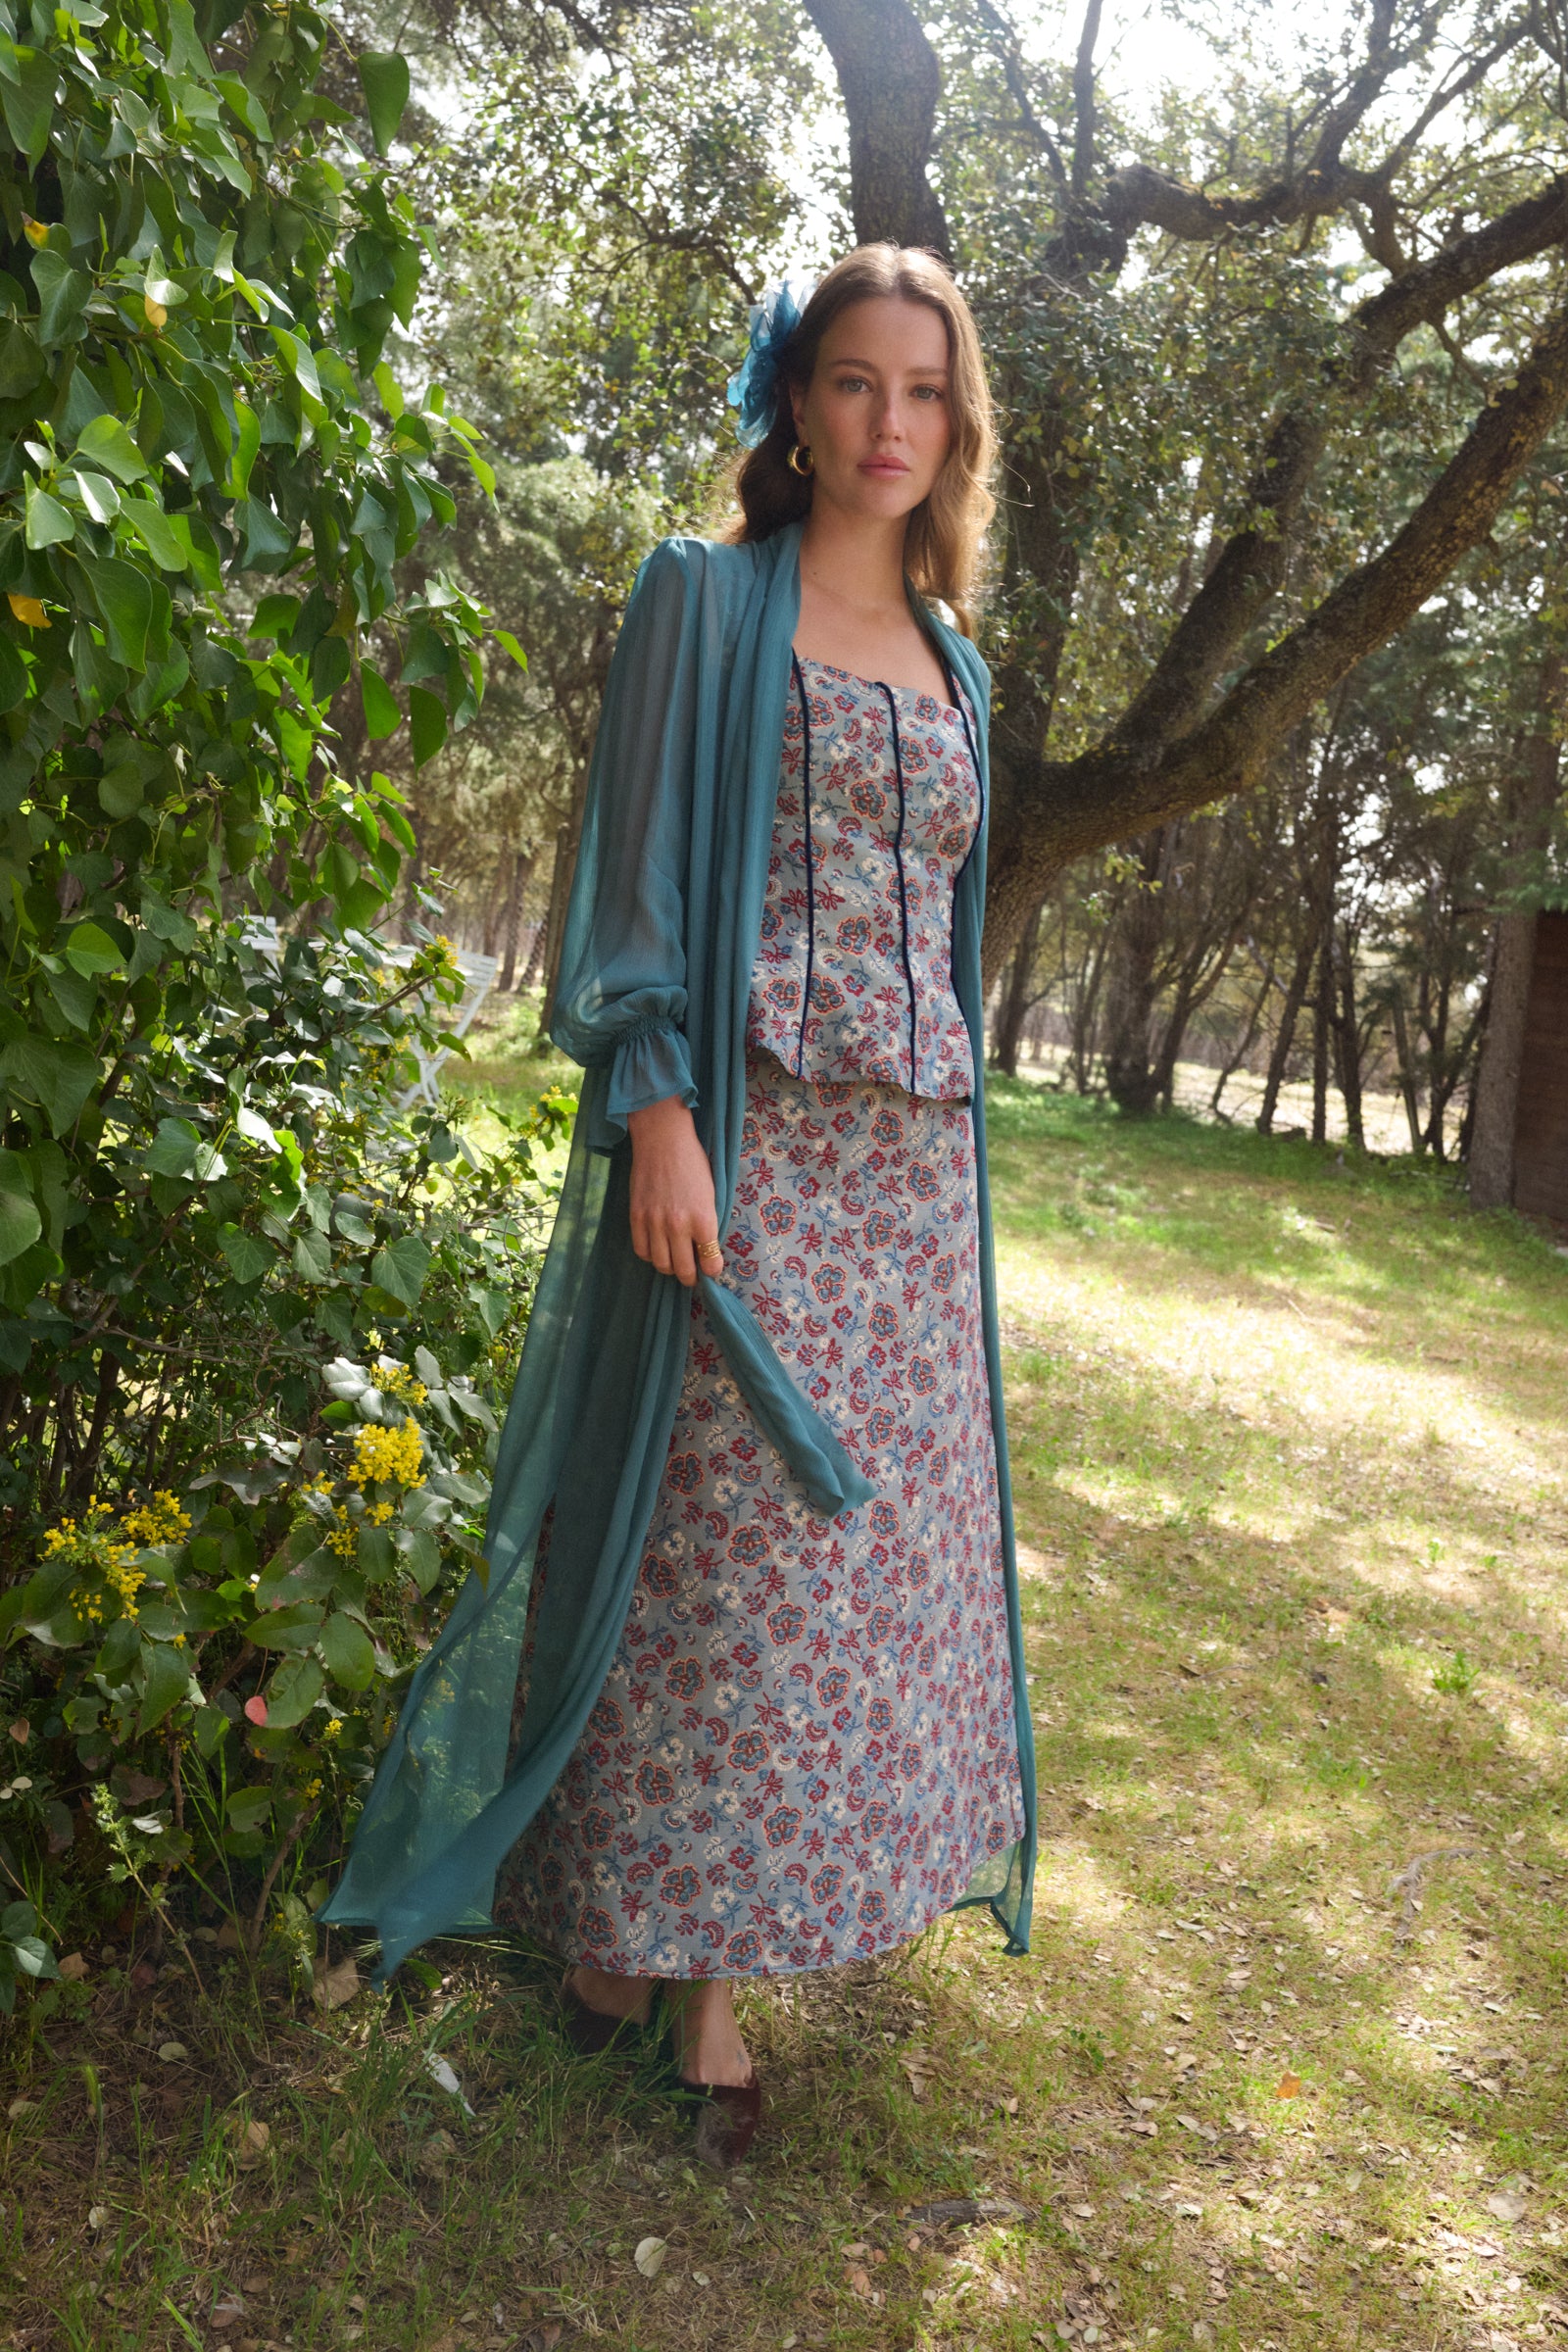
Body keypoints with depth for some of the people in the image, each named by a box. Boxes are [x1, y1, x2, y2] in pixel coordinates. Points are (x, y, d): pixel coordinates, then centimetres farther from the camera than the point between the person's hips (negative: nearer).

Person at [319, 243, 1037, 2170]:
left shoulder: (951, 661, 18)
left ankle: (707, 1960, 21)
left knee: (864, 1538, 7)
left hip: (912, 1168, 6)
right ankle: (622, 1905, 15)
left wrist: (951, 1168, 17)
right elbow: (641, 868, -6)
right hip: (740, 1143, -6)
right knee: (709, 1542, -3)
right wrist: (658, 1112, -17)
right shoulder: (707, 595, 2)